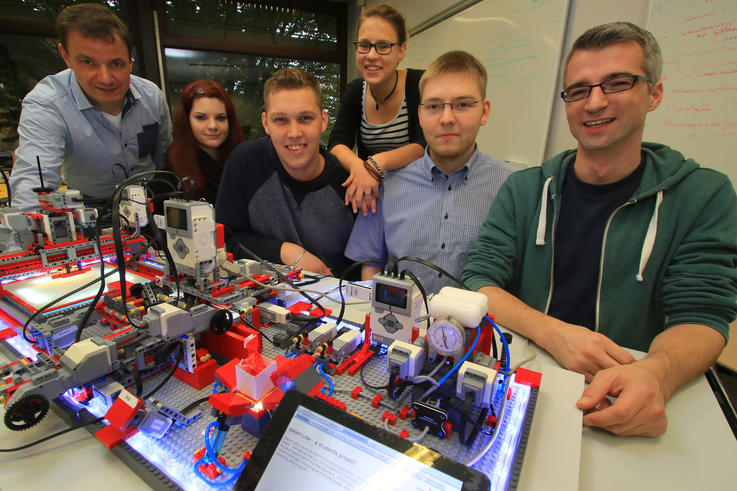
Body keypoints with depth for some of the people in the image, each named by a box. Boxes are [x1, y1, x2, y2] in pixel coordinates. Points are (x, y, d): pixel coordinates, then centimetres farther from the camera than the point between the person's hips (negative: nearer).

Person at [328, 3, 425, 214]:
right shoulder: (354, 91, 4)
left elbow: (426, 145, -21)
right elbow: (337, 143, -8)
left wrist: (376, 163, -36)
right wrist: (357, 165, -31)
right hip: (368, 196, 4)